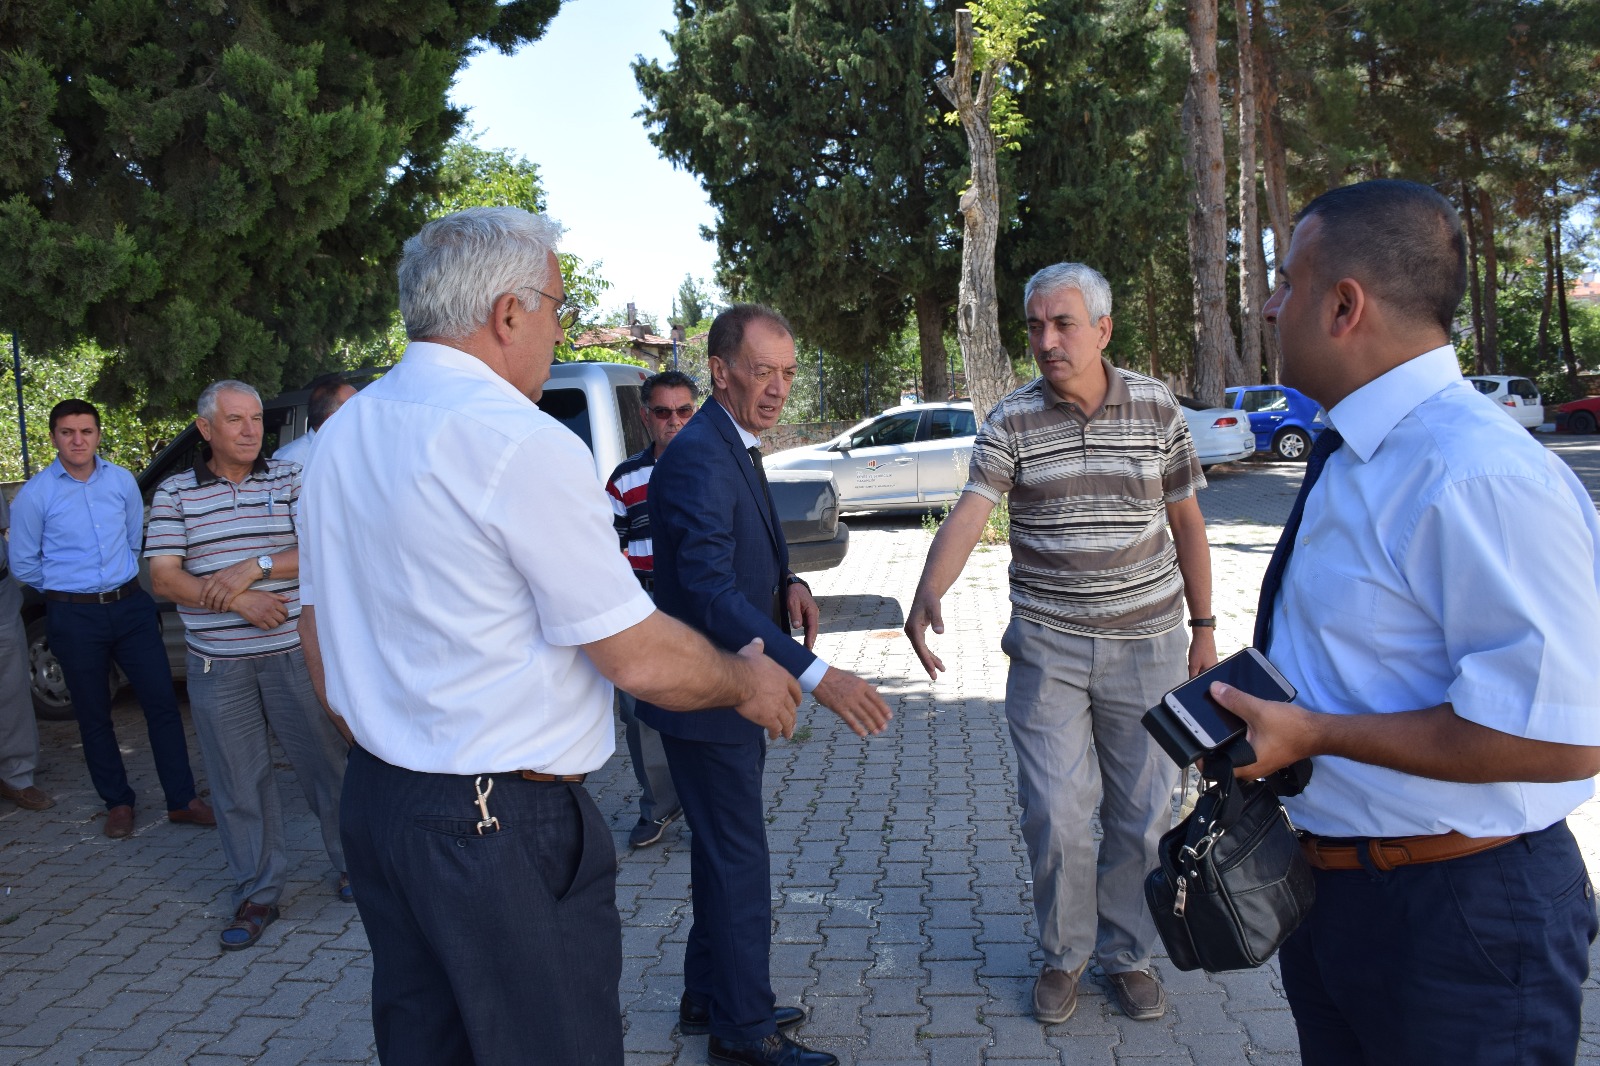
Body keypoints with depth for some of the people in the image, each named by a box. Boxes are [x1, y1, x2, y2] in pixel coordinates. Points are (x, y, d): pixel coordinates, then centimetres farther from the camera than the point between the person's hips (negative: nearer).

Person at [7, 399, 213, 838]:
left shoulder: (122, 481, 2)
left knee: (162, 702, 0)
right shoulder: (34, 495, -6)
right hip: (74, 617, -2)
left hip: (131, 606, 2)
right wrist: (67, 589, 11)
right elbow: (23, 563, 2)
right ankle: (117, 803, 23)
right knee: (93, 715, 8)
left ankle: (181, 800, 9)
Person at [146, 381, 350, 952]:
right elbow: (164, 579, -4)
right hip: (218, 665, 1)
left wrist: (255, 568, -18)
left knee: (327, 762, 7)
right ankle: (257, 893, 22)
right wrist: (237, 602, -15)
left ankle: (353, 864, 26)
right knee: (239, 784, 8)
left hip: (295, 653, 0)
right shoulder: (174, 494, 3)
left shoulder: (289, 479, 3)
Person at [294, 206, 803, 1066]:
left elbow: (319, 633, 15)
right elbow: (640, 660, -17)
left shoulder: (342, 437, 7)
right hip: (505, 826, -8)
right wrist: (746, 683, 0)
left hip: (376, 798, 9)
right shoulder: (521, 444, -20)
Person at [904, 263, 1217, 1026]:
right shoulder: (1011, 421, -4)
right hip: (1047, 647, -1)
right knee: (1056, 814, 1)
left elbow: (1185, 520, 7)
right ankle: (1063, 953, 25)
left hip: (1146, 645, 1)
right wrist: (928, 594, -35)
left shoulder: (1157, 407, 1)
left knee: (1142, 815, 10)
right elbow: (970, 511, -18)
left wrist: (1203, 625, 7)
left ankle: (1126, 952, 31)